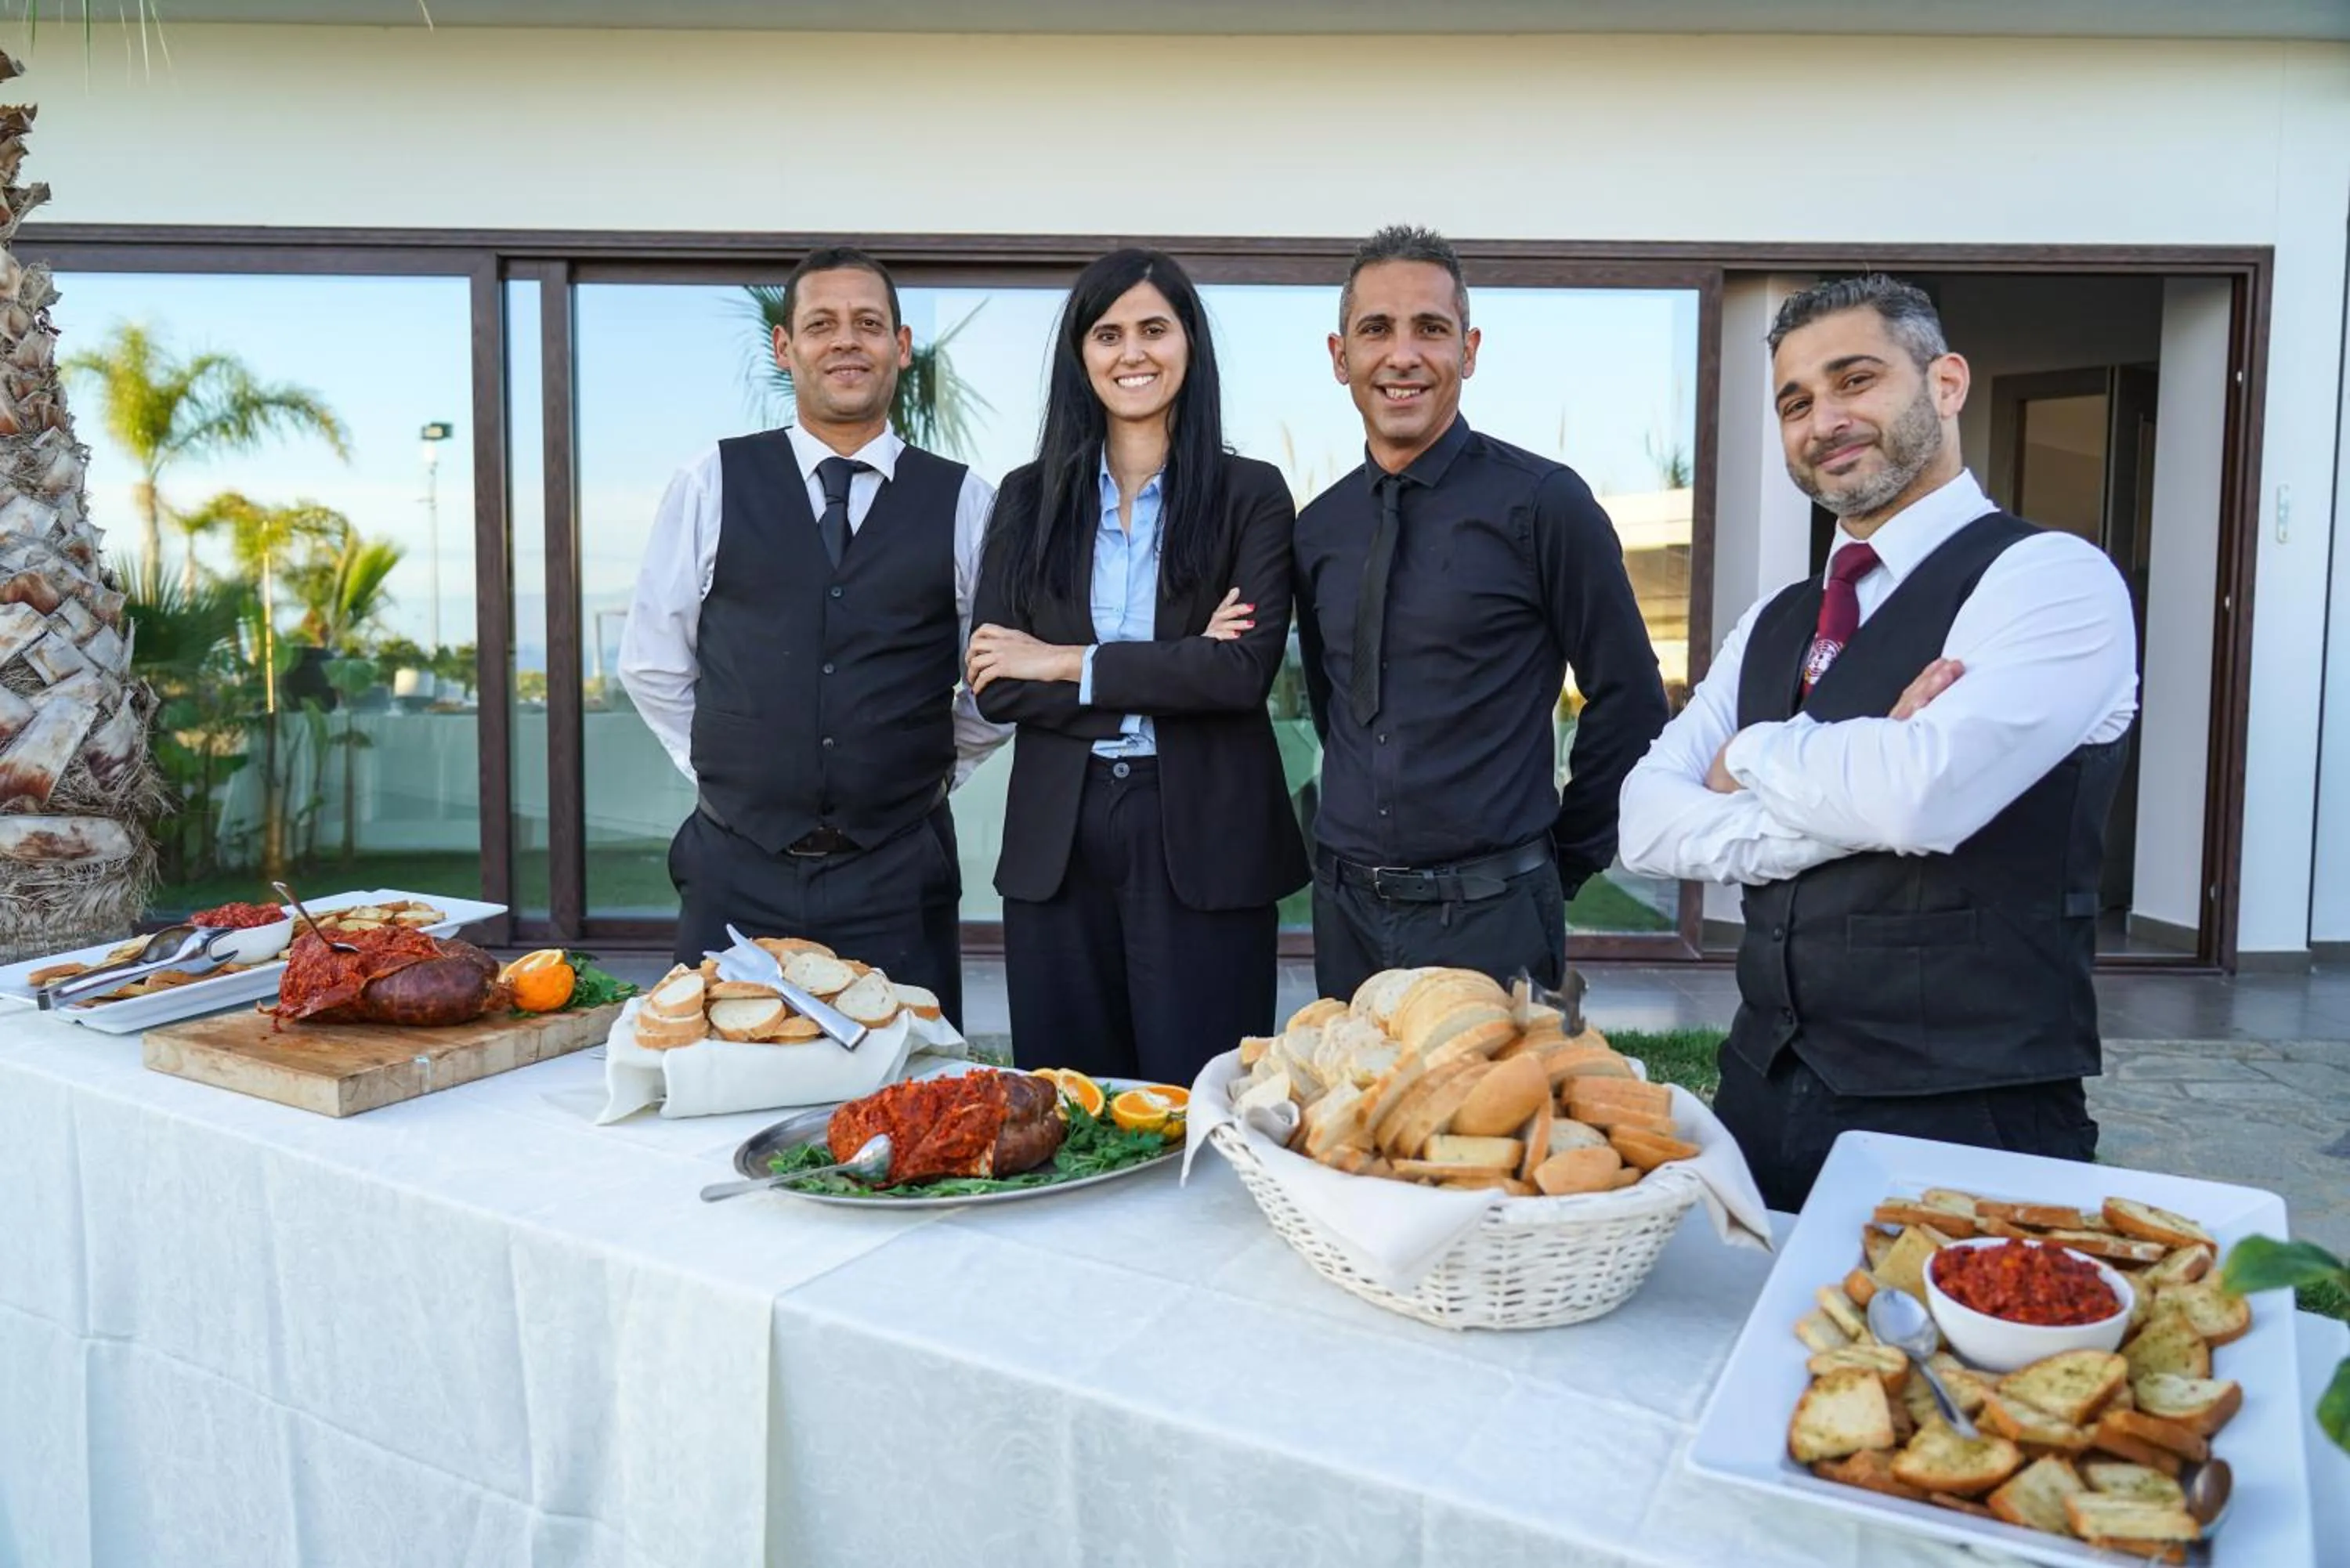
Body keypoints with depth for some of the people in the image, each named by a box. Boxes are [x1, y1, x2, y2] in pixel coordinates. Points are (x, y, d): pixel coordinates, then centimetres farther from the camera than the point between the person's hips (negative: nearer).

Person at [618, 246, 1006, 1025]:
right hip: (736, 871, 0)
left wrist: (927, 771, 8)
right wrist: (731, 769, 8)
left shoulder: (964, 503, 2)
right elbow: (652, 664, 9)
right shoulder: (712, 484, 2)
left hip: (899, 877, 0)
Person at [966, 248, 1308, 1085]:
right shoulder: (1029, 497, 7)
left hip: (1204, 838, -2)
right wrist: (1171, 672, -10)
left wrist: (1069, 663, -10)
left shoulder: (1250, 494, 2)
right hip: (1056, 838, 3)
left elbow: (1245, 669, -12)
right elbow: (995, 687, -1)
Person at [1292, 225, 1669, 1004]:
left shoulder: (1543, 502, -9)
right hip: (1344, 910, 5)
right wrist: (1368, 828, 13)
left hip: (1490, 916, -5)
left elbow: (1629, 699, -5)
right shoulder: (1318, 529, 6)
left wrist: (1562, 860, 0)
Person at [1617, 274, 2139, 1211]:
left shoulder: (2052, 578, -9)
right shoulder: (1772, 626, 11)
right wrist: (1850, 804, -15)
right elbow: (1646, 825, 0)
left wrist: (1755, 758, -7)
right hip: (1763, 1094, 6)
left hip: (1965, 1124, -6)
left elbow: (1924, 792, -26)